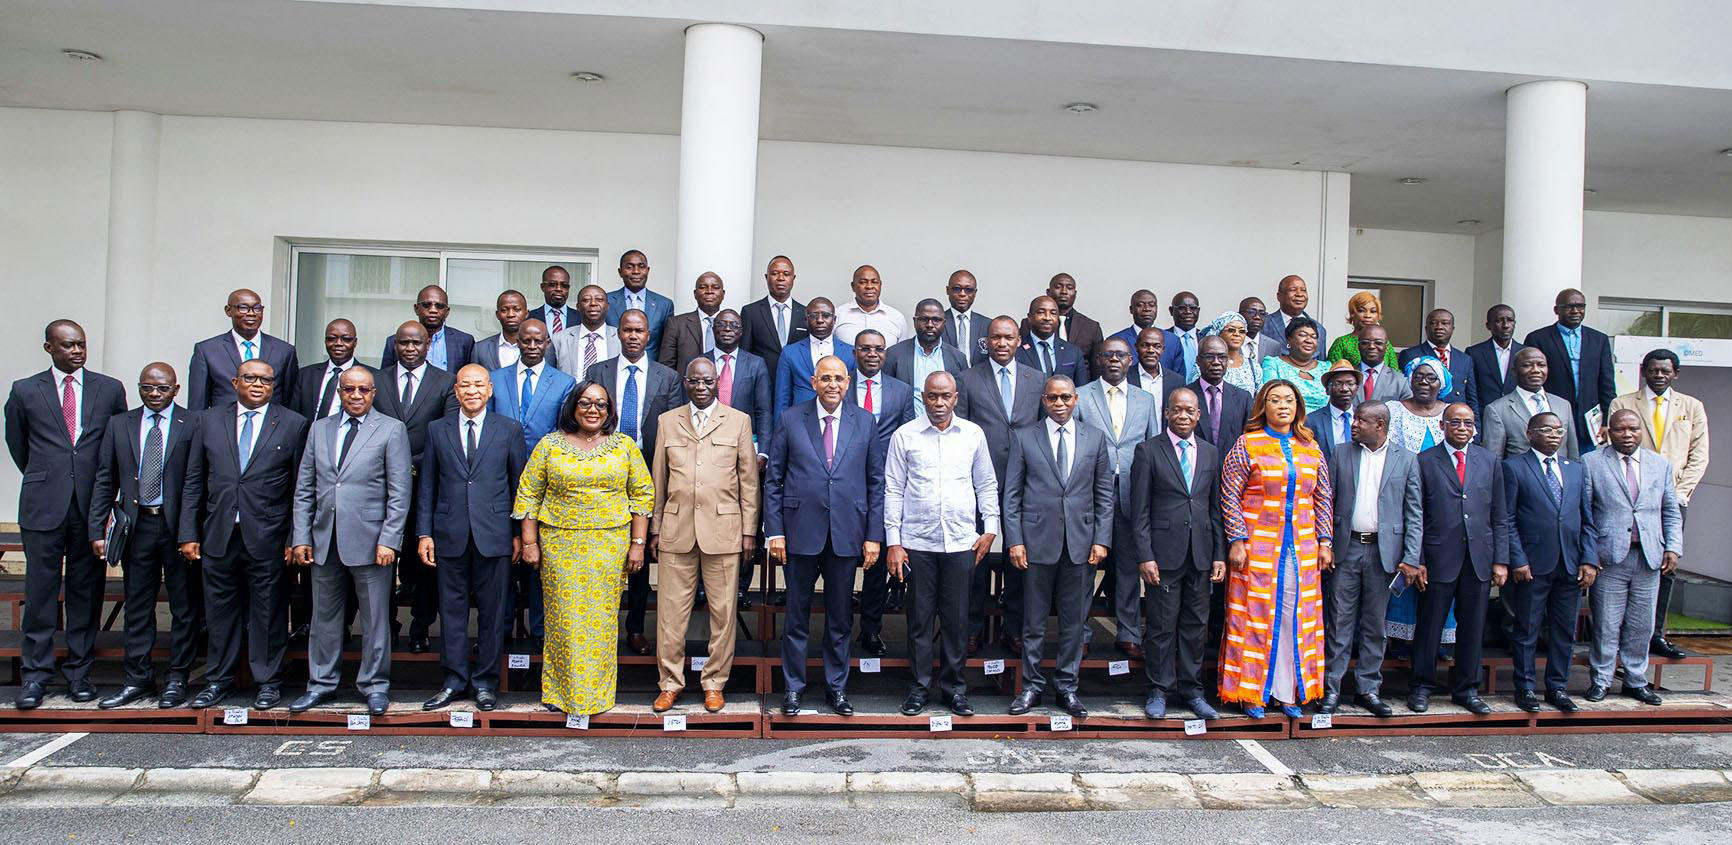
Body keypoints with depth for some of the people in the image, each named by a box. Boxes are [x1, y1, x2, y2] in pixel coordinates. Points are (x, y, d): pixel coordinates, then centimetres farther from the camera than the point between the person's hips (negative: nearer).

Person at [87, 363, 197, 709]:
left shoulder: (192, 426, -2)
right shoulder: (118, 424, 9)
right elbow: (105, 481, 9)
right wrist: (97, 530, 3)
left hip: (179, 525, -3)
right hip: (136, 525, 3)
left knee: (183, 606, 4)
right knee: (137, 606, 10)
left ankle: (177, 678, 15)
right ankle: (138, 678, 20)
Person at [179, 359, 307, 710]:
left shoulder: (293, 424, 2)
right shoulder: (208, 421, 9)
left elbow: (300, 488, 0)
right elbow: (193, 482, 10)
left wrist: (296, 538, -4)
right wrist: (189, 533, 4)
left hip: (267, 537, -2)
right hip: (218, 534, 3)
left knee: (268, 611, 5)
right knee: (220, 609, 12)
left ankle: (268, 681, 17)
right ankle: (219, 679, 26)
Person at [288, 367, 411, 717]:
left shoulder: (391, 430, 0)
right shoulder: (319, 429, 13)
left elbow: (400, 491, -5)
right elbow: (304, 489, 13)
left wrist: (389, 540, -12)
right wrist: (301, 537, 5)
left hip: (369, 540, -4)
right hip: (325, 540, 4)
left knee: (375, 618, 3)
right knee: (325, 616, 13)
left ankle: (375, 685, 15)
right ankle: (322, 684, 25)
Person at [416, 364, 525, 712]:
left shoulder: (509, 429, 5)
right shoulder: (437, 430, 9)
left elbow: (520, 484, 5)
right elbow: (427, 485, 9)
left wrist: (519, 533, 1)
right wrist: (424, 533, 3)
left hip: (494, 536, -1)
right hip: (450, 536, 2)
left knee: (492, 612, 5)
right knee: (452, 611, 7)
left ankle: (485, 681, 17)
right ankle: (454, 680, 19)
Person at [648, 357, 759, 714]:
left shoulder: (738, 421, 6)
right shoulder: (667, 421, 11)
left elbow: (749, 480, 5)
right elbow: (658, 480, 13)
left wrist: (749, 530, 2)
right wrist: (655, 528, 10)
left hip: (723, 529, -1)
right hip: (677, 530, 1)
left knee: (723, 611, 3)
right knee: (671, 611, 4)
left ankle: (714, 683, 18)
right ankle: (671, 682, 18)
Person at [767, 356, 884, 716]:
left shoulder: (865, 422, 4)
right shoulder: (791, 420, 1)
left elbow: (876, 482, 6)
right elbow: (773, 480, 2)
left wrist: (874, 536, 0)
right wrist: (774, 531, -4)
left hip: (847, 534, 1)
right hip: (801, 532, -1)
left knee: (840, 618, 11)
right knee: (797, 616, 8)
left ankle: (836, 687, 25)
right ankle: (793, 687, 23)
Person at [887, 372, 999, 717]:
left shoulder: (973, 434, 6)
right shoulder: (905, 436, 2)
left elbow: (987, 484, 13)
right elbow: (893, 490, 2)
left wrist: (990, 529, 5)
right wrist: (893, 541, -2)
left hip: (961, 542, 1)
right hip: (917, 542, -1)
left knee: (957, 619, 7)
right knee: (919, 618, 5)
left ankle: (954, 688, 19)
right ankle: (919, 686, 17)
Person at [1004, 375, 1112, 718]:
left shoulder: (1095, 439, 9)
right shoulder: (1025, 438, 4)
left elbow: (1104, 494, 9)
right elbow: (1011, 494, 3)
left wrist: (1101, 539, 0)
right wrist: (1014, 540, -5)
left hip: (1081, 543, 1)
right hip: (1037, 542, -1)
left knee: (1075, 621, 8)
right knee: (1033, 621, 6)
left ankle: (1067, 687, 20)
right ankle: (1032, 686, 18)